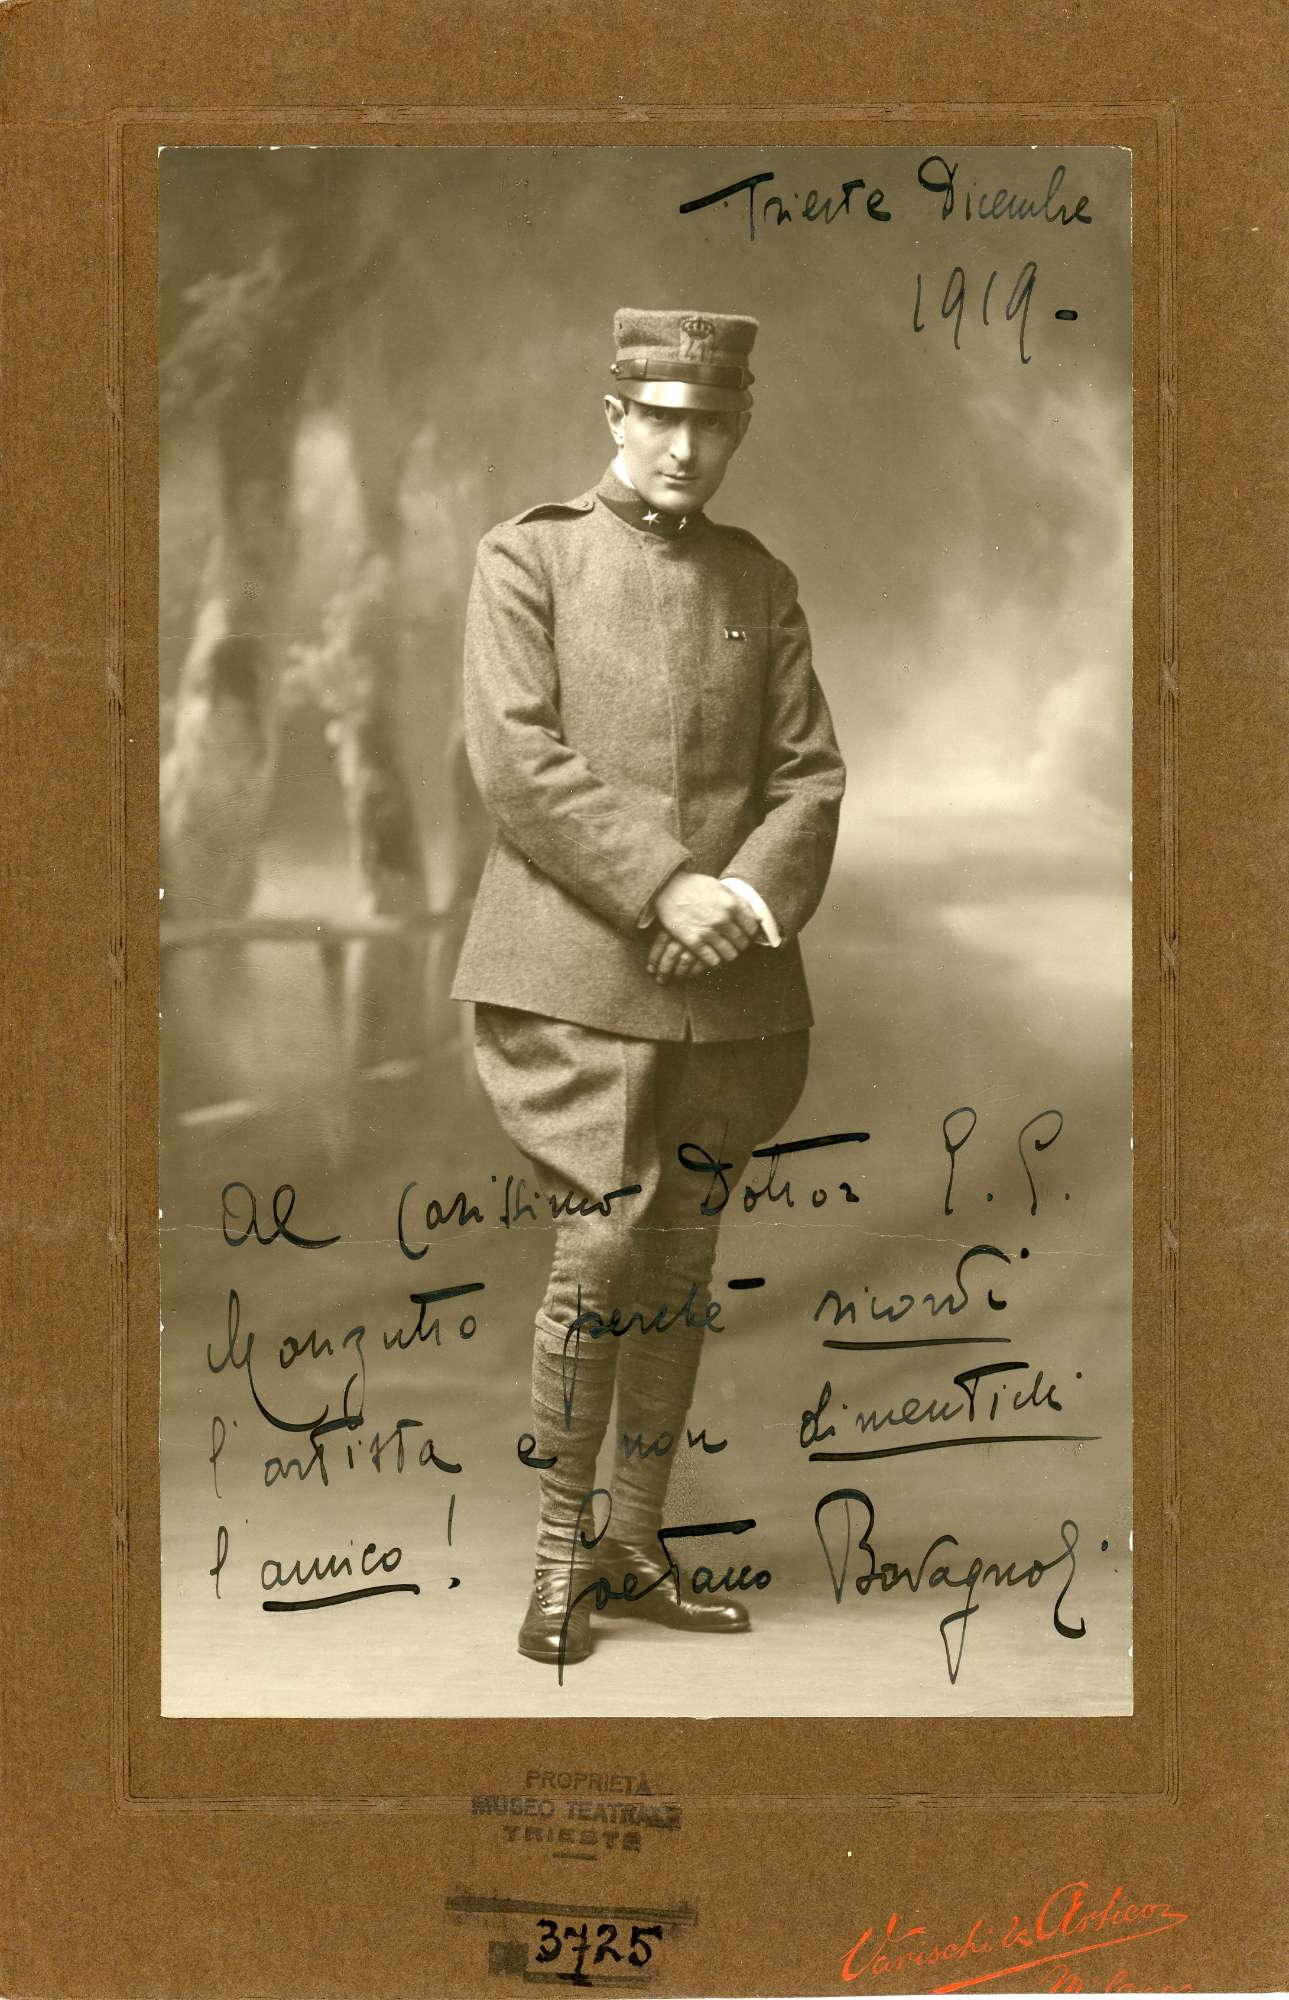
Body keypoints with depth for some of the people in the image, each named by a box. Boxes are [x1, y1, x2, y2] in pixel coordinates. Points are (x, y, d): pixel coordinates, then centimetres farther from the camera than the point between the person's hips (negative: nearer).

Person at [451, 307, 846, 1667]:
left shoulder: (761, 586, 11)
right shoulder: (526, 560, -1)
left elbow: (808, 779, 6)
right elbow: (516, 762, -11)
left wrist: (749, 899, -14)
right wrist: (666, 888, -18)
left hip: (725, 988, 4)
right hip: (577, 973, -4)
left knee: (680, 1265, 9)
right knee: (601, 1252, -10)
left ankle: (634, 1549, 22)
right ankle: (560, 1553, 8)